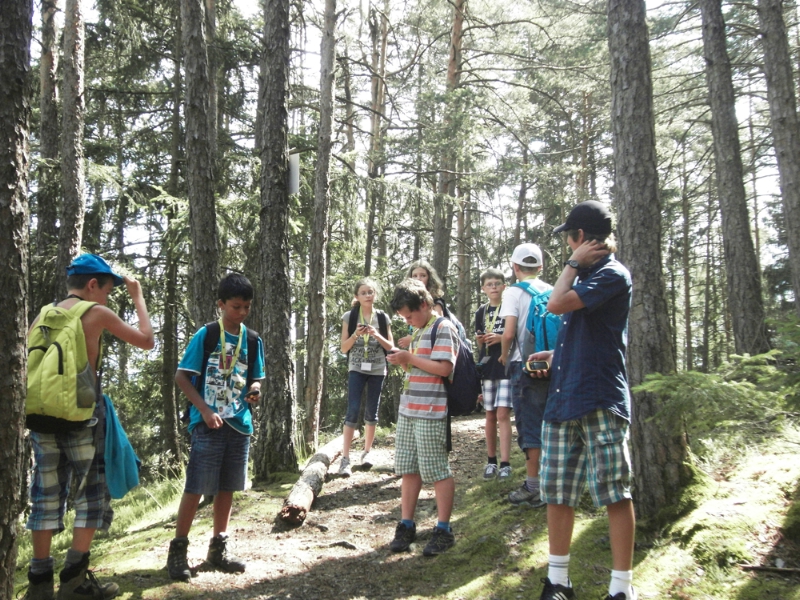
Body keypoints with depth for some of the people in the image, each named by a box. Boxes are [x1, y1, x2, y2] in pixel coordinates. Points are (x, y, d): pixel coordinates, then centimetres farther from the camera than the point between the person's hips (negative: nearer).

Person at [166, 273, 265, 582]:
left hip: (239, 424, 5)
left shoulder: (253, 340, 6)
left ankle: (218, 548, 23)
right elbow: (182, 376, -7)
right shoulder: (205, 335, -7)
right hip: (207, 424, -5)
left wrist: (254, 390, -8)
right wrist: (205, 411, -16)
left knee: (227, 487, 11)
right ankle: (178, 549, 10)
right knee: (196, 487, -3)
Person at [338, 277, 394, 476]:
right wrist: (356, 334, -19)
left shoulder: (382, 317, 2)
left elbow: (391, 346, 3)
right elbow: (344, 348, -2)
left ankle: (367, 452, 22)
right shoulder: (349, 316, -2)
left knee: (372, 412, 8)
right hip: (357, 369, -2)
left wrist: (377, 335, -14)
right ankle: (345, 458, -9)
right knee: (353, 411, -11)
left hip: (377, 370, 2)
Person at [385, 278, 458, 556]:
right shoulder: (419, 331, 18)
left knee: (437, 471, -1)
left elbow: (444, 367, -20)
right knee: (408, 469, 11)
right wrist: (403, 361, 7)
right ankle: (406, 526, 20)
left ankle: (444, 530, 10)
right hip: (408, 409, 9)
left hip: (431, 412, -9)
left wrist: (410, 358, -14)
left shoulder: (443, 328, -10)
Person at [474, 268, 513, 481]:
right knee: (490, 415, 7)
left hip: (506, 367, -4)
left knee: (503, 414, -11)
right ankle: (491, 461, 15)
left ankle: (505, 464, -9)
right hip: (487, 367, 4)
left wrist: (501, 338, -15)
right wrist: (480, 340, -4)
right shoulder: (481, 312, 13)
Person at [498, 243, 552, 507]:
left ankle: (533, 488, 2)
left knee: (530, 426, -1)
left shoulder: (514, 292, -6)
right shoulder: (553, 292, 9)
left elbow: (509, 333, -13)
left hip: (525, 365, -5)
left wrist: (504, 355, 4)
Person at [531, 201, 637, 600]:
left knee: (614, 493, -3)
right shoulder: (586, 274, 19)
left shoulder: (612, 274, -8)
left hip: (600, 399, -9)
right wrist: (557, 355, 21)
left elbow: (557, 304, -20)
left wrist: (573, 263, -7)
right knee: (557, 493, 9)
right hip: (563, 398, 9)